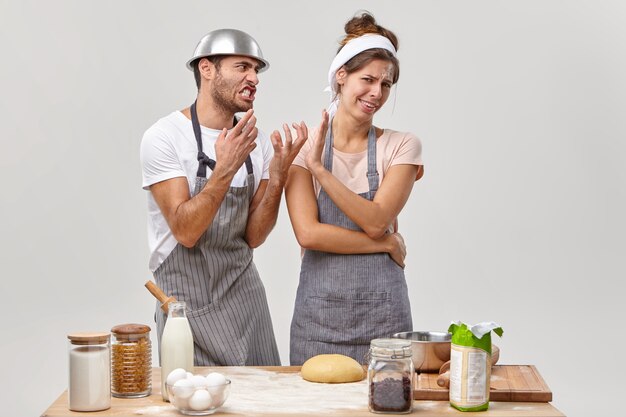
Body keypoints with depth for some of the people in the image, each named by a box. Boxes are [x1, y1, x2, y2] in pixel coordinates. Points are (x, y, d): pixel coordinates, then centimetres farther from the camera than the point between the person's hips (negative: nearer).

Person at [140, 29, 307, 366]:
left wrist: (277, 176, -14)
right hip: (187, 297, -5)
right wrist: (225, 169, -29)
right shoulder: (164, 136, -13)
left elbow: (253, 237, 0)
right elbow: (186, 231, -19)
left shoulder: (257, 142, 2)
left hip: (243, 291, 5)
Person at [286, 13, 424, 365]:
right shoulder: (305, 147, 0)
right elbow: (308, 233, -10)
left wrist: (320, 169, -17)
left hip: (381, 309, 0)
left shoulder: (402, 146, 0)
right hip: (319, 308, 0)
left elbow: (375, 222, -13)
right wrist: (387, 244, -10)